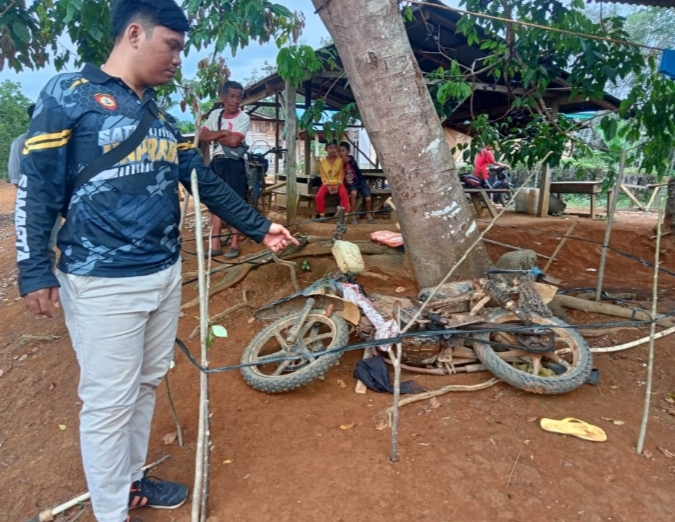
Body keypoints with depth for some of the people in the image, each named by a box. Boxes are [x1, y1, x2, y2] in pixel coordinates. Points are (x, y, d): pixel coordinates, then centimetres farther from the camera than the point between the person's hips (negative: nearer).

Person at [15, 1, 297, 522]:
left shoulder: (162, 117, 14)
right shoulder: (68, 94, -4)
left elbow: (206, 182, 16)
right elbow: (36, 186, -6)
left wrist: (260, 228, 16)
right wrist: (34, 272, -10)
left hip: (165, 274, 7)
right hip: (103, 282, -6)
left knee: (146, 385, 17)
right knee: (109, 400, 3)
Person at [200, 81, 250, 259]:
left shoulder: (243, 118, -7)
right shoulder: (215, 114, 8)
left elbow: (234, 141, -20)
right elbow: (202, 136, -1)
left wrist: (214, 136, -6)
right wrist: (222, 133, -14)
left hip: (234, 163, -5)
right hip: (216, 161, 5)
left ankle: (235, 244, 7)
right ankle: (215, 244, 13)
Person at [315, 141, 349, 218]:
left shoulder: (340, 160, 0)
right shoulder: (322, 162, 1)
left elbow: (341, 175, -2)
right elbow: (323, 176, -1)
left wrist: (337, 185, -16)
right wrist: (328, 186, -16)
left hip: (338, 183, -1)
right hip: (326, 184, 1)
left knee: (344, 194, -30)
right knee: (318, 196, -23)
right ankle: (322, 215, -7)